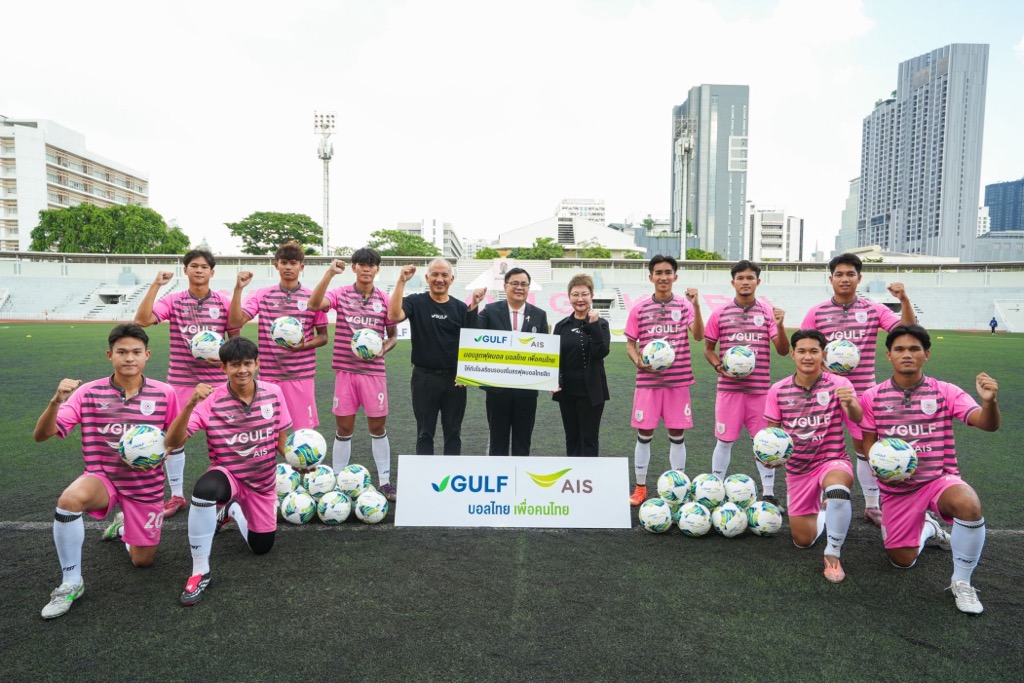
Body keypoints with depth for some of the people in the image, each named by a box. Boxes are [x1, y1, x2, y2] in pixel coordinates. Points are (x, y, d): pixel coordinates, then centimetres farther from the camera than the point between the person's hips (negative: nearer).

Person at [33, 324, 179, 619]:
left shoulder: (164, 394, -11)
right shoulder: (89, 393, -11)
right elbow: (41, 435, -15)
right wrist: (56, 402, -33)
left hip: (146, 486, 1)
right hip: (102, 477, -1)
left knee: (142, 560, 9)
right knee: (69, 499, -36)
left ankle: (122, 526, 45)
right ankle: (71, 583, -14)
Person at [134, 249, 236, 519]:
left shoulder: (224, 303, 0)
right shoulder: (174, 301, -1)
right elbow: (142, 320, -15)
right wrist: (155, 285, -18)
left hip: (216, 381, -1)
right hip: (180, 381, 1)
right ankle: (176, 496, 24)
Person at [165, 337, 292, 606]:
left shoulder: (273, 393, -11)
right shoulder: (211, 400, -19)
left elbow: (282, 439, -1)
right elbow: (173, 442, -26)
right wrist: (190, 405, -41)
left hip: (263, 483, 3)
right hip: (228, 475, -3)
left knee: (262, 547, 11)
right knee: (204, 490, -39)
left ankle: (233, 511, 43)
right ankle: (200, 572, -21)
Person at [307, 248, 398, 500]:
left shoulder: (385, 300, 3)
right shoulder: (340, 294, -1)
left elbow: (392, 335, 11)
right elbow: (314, 304, -20)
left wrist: (383, 349, -10)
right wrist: (329, 273, -27)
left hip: (374, 371, 1)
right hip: (345, 371, -1)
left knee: (378, 427, 7)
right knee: (344, 427, 7)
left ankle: (384, 481, 20)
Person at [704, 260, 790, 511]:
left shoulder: (768, 312, 3)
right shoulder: (719, 314, 2)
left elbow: (783, 351, -2)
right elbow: (708, 349, 10)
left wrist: (780, 326, -19)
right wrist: (720, 368, -8)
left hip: (760, 389, 1)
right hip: (729, 388, -1)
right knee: (725, 440, 6)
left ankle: (768, 494, 19)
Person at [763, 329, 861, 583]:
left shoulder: (838, 384, -11)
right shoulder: (778, 391, -5)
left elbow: (857, 419, -26)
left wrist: (850, 404, -49)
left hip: (833, 460, -3)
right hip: (797, 469, 3)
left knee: (837, 491, -40)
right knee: (802, 541, 10)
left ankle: (833, 555, -15)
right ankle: (822, 514, 46)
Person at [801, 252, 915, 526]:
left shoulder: (874, 310, 3)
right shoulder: (816, 313, 0)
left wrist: (904, 300, -18)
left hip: (862, 392, 1)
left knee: (867, 447, 7)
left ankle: (872, 506, 22)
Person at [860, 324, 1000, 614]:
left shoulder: (946, 392, -6)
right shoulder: (872, 398, -3)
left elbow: (987, 424, -19)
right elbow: (868, 444, 3)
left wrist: (989, 402, -41)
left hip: (940, 479, -1)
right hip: (897, 488, 2)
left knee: (969, 505, -37)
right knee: (902, 561, 6)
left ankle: (961, 582, -12)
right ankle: (927, 528, 43)